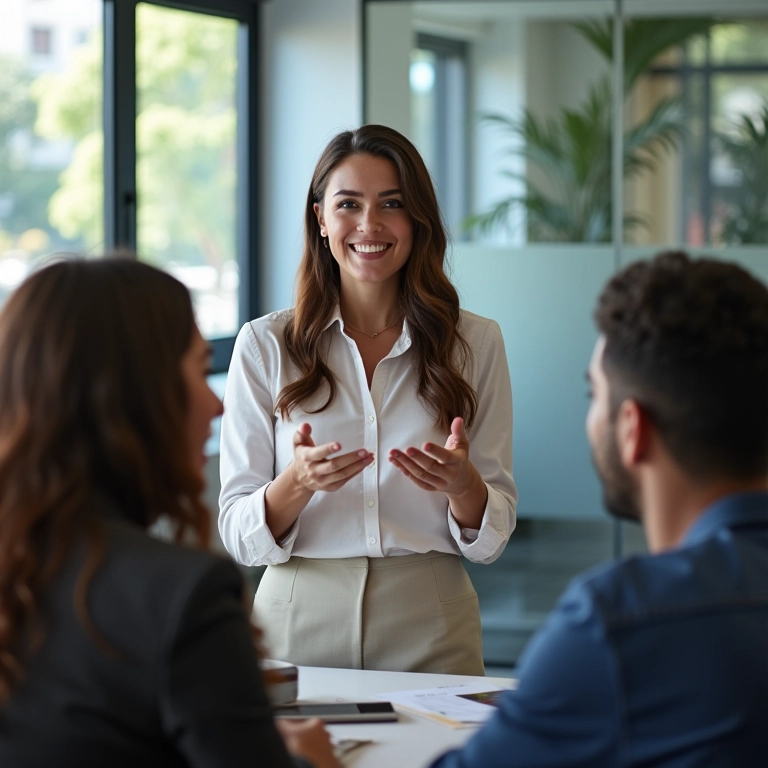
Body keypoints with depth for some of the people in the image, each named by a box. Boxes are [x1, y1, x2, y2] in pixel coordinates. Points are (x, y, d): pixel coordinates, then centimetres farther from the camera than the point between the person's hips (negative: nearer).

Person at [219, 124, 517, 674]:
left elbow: (490, 538, 5)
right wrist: (298, 482, -20)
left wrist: (462, 484, -16)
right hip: (301, 625, 0)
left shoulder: (476, 343, 4)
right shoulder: (264, 345, 1)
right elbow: (239, 535, -1)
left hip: (430, 629, 1)